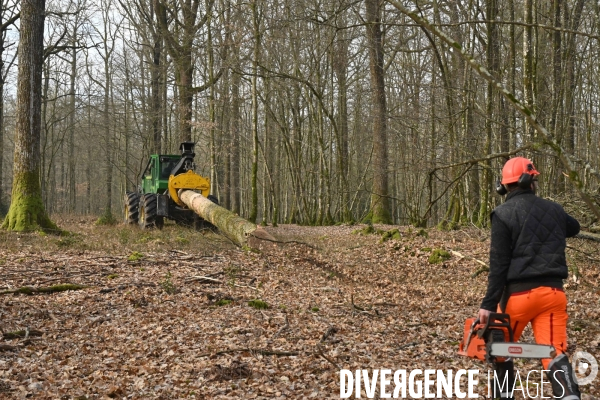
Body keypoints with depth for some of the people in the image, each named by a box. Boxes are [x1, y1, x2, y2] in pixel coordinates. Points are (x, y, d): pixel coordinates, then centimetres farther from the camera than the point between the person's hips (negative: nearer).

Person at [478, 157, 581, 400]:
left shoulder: (503, 214, -6)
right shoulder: (553, 209, 10)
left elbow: (499, 264, -11)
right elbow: (574, 228, 35)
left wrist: (489, 304, -9)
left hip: (519, 292, -3)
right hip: (553, 291, 3)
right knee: (555, 354, -2)